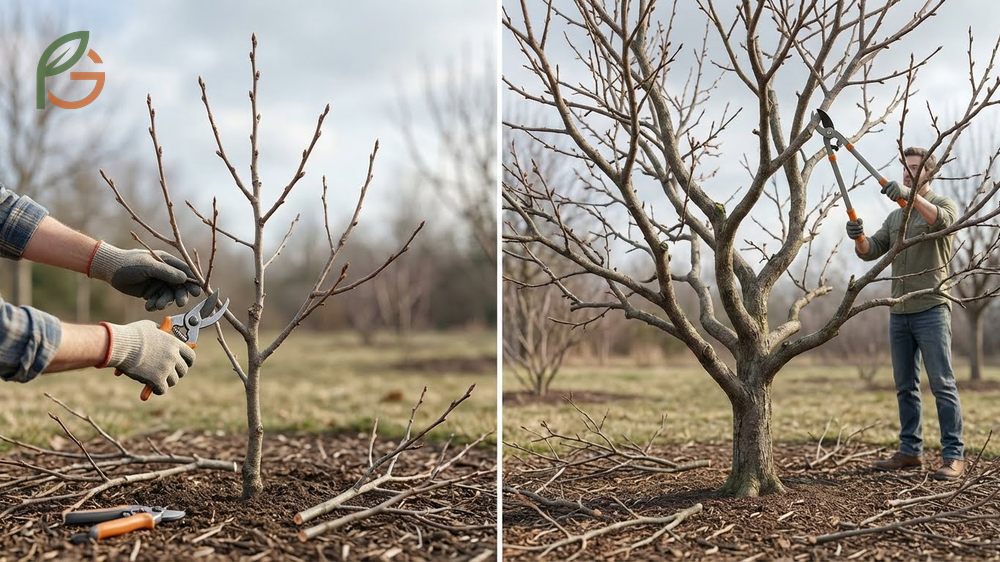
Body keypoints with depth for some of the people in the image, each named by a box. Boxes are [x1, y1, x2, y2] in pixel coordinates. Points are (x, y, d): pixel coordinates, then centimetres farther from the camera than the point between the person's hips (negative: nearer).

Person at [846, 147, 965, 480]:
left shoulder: (943, 204, 1)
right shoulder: (895, 217, 19)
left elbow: (942, 220, -24)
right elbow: (870, 251, 9)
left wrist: (911, 195, -40)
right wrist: (858, 236, -13)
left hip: (931, 309, -6)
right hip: (899, 312, 6)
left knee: (942, 384, -7)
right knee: (905, 387, 9)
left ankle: (954, 456, -5)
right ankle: (910, 452, 16)